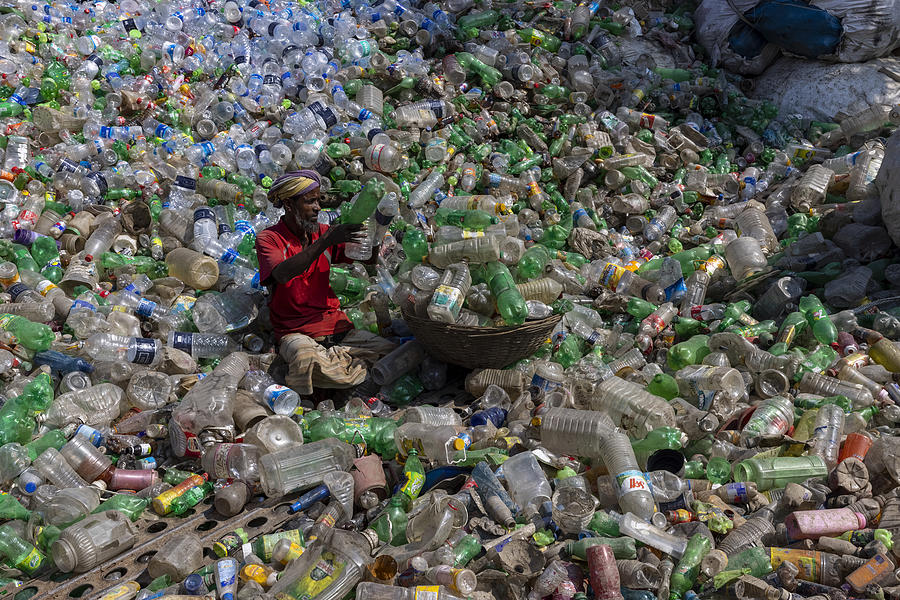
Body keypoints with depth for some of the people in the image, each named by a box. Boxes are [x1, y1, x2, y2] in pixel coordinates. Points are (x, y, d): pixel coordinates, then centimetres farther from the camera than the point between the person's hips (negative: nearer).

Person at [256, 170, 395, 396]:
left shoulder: (322, 232, 11)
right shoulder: (268, 239, -4)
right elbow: (282, 274, -25)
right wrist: (326, 241, -30)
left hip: (335, 325, 5)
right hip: (295, 332, -5)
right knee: (309, 362, -38)